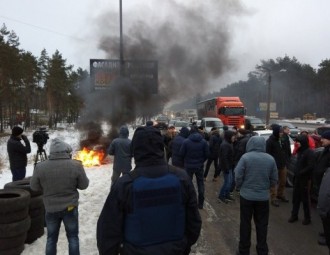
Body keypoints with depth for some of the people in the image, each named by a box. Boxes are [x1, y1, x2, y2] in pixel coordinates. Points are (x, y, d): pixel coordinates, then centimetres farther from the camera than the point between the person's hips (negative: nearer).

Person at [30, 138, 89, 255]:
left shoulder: (40, 167, -12)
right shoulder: (76, 165, -17)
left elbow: (34, 186, 1)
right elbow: (84, 185, -6)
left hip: (51, 208, 2)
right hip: (70, 207, -1)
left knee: (51, 238, 19)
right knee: (73, 237, 16)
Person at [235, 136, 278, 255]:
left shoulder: (245, 157, -13)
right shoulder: (270, 159, -3)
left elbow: (238, 176, -12)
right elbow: (274, 179, 4)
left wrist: (240, 187, 7)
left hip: (247, 195, -2)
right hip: (263, 196, 3)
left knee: (245, 223, 10)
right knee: (262, 224, 15)